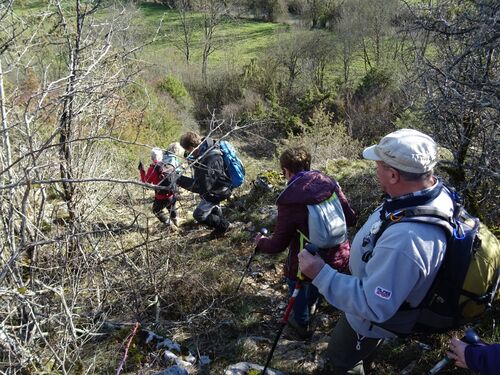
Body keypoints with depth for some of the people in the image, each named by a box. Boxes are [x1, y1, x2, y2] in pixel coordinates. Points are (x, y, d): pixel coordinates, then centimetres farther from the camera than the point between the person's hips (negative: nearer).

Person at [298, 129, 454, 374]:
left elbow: (372, 306, -38)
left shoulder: (404, 240, -48)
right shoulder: (437, 190, -18)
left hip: (372, 316, -8)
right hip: (375, 290, 8)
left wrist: (321, 274, -34)